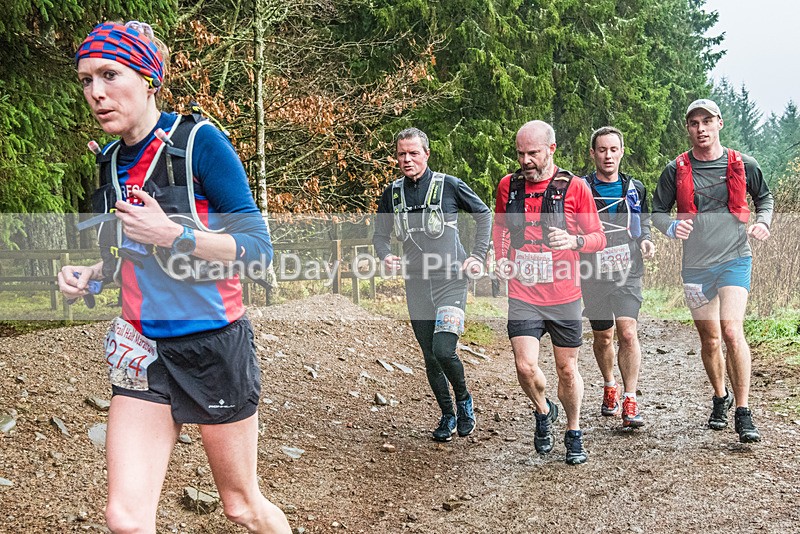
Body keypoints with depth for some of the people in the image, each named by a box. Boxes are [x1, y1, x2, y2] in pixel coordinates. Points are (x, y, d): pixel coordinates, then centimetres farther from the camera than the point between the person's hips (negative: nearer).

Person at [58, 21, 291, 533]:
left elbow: (258, 247, -13)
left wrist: (173, 234, -25)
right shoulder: (113, 161, 8)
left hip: (215, 345, -5)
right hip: (144, 349, 5)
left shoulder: (200, 142, -12)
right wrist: (90, 274, 2)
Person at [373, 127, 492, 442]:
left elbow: (484, 214, 8)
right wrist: (385, 256, -8)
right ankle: (447, 415, 28)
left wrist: (479, 256, 1)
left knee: (444, 350, -18)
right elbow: (380, 235, 14)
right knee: (430, 357, 9)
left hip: (451, 281, -4)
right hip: (416, 284, 4)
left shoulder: (449, 186, -5)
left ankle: (464, 400, 10)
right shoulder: (392, 193, 5)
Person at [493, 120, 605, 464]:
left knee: (567, 369, 8)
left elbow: (598, 239, 0)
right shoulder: (508, 185, 4)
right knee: (525, 366, -11)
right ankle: (543, 411, 21)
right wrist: (502, 258, 5)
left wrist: (573, 241, -21)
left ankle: (574, 433, 30)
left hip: (564, 296, -1)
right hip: (522, 294, 1)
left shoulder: (574, 187, -5)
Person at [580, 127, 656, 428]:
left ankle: (630, 403, -12)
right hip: (593, 275, 0)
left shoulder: (635, 188, 9)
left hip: (627, 272, 0)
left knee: (627, 333, -15)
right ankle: (609, 386, 38)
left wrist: (645, 240, 2)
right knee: (603, 337, 12)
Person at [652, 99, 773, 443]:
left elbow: (764, 197, 17)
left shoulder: (743, 165, 0)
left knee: (732, 331, -19)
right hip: (696, 266, 2)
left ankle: (743, 414, -12)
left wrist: (763, 222, -3)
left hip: (734, 260, -2)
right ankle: (720, 399, 34)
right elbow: (657, 211, 6)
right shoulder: (676, 170, 0)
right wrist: (672, 227, -15)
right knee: (710, 340, 11)